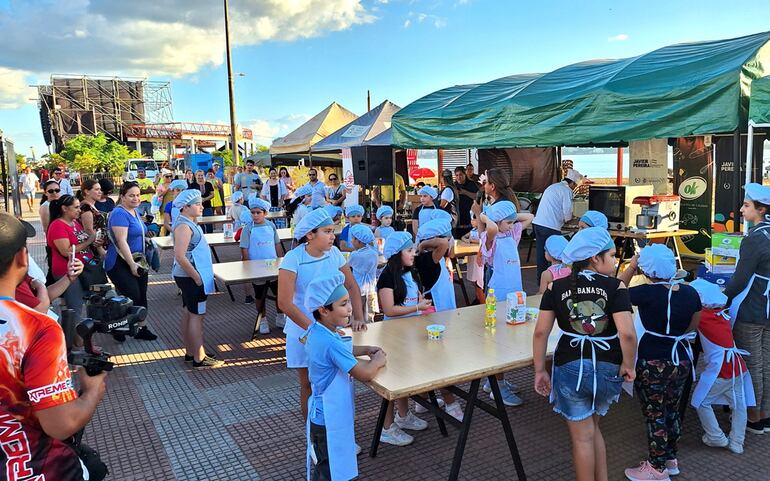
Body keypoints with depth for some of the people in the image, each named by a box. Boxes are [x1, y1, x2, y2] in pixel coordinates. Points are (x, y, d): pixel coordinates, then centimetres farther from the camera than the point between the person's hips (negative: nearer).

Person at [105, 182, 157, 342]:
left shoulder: (135, 212, 10)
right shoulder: (120, 214, -18)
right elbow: (121, 241, -24)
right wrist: (132, 264, -27)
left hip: (136, 261, 9)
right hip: (120, 264, -9)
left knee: (141, 296, 10)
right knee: (132, 297, -10)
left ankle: (141, 328, 20)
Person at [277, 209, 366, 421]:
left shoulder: (334, 253, -3)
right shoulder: (293, 259, -16)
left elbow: (352, 286, 7)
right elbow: (285, 303, -20)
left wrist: (358, 318, -4)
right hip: (304, 332, -3)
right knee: (309, 385, 10)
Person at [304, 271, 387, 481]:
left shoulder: (317, 332, -2)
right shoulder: (330, 342, -32)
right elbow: (366, 374, -28)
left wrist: (367, 350, 5)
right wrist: (378, 360, -8)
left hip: (323, 414, 9)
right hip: (330, 419, -9)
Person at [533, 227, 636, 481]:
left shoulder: (556, 287, -2)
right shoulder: (615, 287, -8)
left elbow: (541, 332, -6)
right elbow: (627, 333, -18)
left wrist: (540, 370, 3)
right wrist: (628, 365, -2)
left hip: (570, 367, -1)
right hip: (608, 368, 1)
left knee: (582, 436, 14)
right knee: (591, 427, 26)